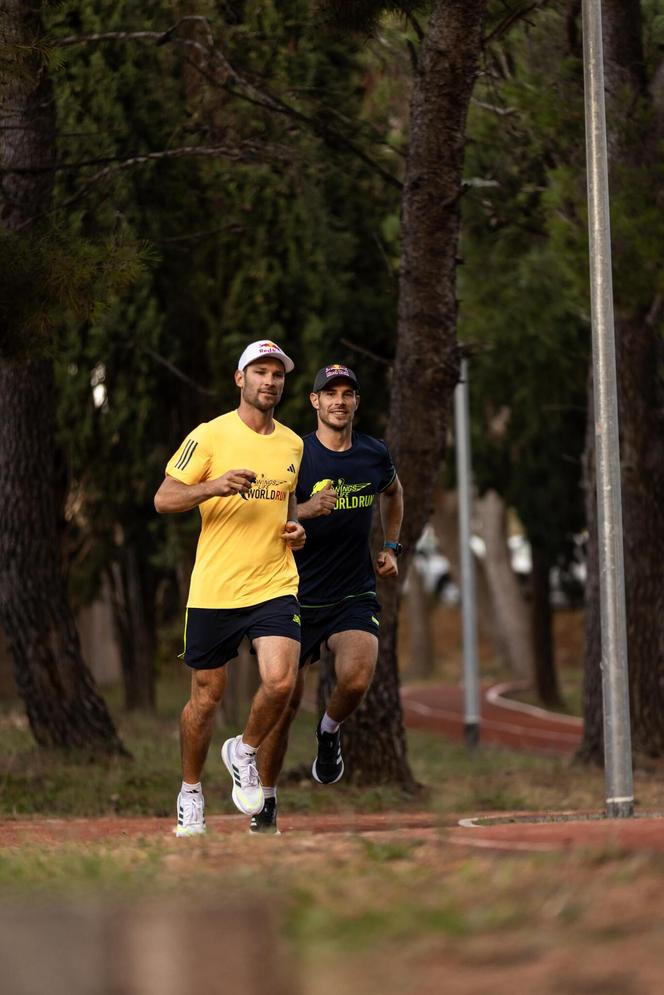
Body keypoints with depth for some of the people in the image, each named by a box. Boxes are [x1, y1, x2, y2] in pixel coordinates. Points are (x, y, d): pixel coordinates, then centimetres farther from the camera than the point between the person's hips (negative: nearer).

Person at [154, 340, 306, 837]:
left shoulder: (293, 443, 11)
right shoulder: (210, 435, -5)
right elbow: (163, 498, -8)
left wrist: (294, 527, 7)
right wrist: (213, 486, -25)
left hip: (274, 585, 3)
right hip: (214, 588, -3)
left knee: (280, 682, -17)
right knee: (207, 696, 5)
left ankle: (245, 752, 13)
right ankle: (191, 791, 26)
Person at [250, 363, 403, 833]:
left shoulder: (375, 454, 4)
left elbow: (392, 492, 27)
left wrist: (391, 547, 18)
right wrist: (307, 510, -28)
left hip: (354, 595, 2)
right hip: (298, 595, -2)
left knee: (356, 678, -25)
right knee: (285, 702, 0)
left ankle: (330, 731, 9)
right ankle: (266, 801, 17)